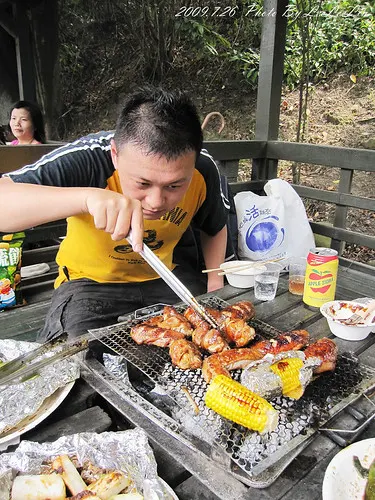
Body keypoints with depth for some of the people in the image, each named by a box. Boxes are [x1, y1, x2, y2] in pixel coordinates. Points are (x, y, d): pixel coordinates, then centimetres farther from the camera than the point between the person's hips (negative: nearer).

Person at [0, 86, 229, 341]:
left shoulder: (203, 171, -16)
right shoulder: (87, 160, -29)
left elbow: (215, 229, 5)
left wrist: (216, 286, -6)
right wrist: (87, 196, -52)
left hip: (162, 278, 3)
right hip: (91, 281, -2)